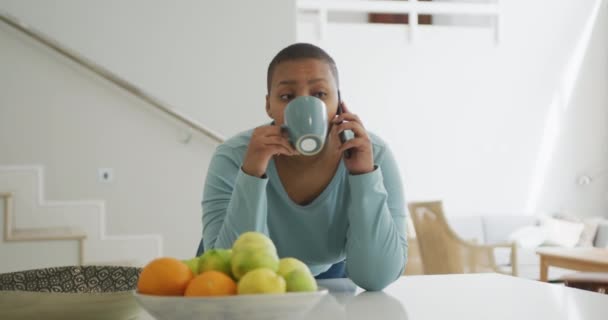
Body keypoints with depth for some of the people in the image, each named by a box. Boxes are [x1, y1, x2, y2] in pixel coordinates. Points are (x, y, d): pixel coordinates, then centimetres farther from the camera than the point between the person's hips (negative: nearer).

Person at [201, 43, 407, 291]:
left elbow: (376, 278, -25)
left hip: (330, 276, 1)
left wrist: (365, 174, -34)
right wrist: (251, 175, -39)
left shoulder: (374, 156, -21)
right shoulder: (232, 159, -24)